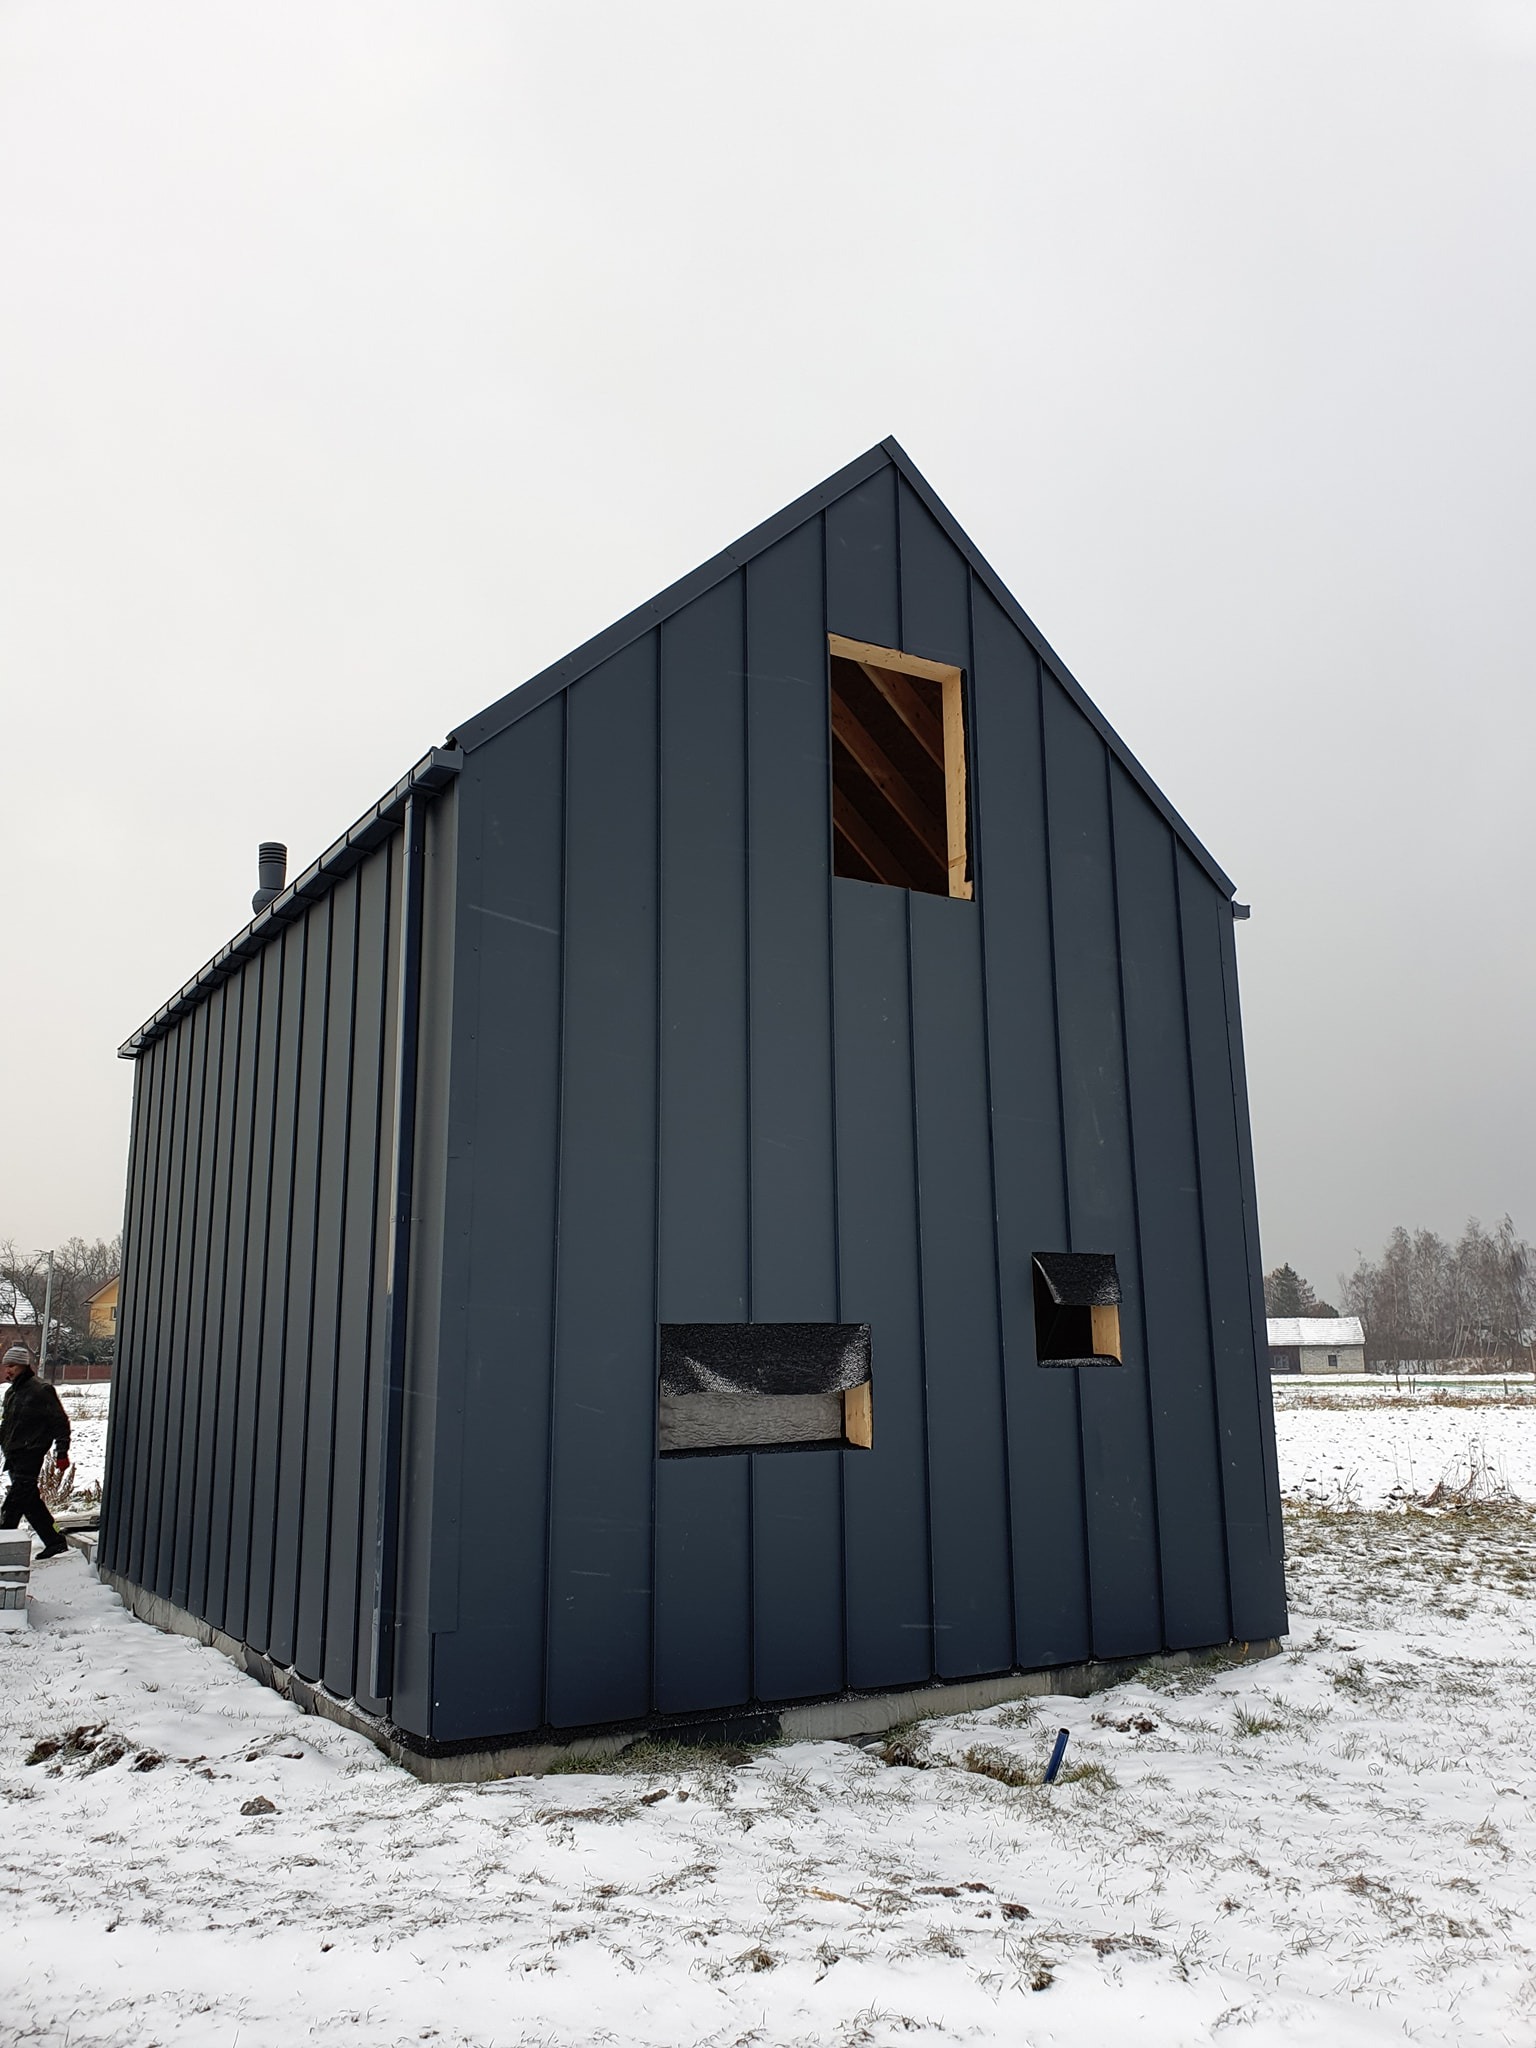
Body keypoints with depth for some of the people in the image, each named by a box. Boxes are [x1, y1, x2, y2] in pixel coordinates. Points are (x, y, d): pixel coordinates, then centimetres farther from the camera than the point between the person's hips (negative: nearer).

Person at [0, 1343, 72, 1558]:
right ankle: (55, 1542, 17)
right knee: (29, 1500, 10)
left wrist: (61, 1453, -12)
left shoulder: (41, 1390, -9)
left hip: (30, 1454, -9)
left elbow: (60, 1422, -9)